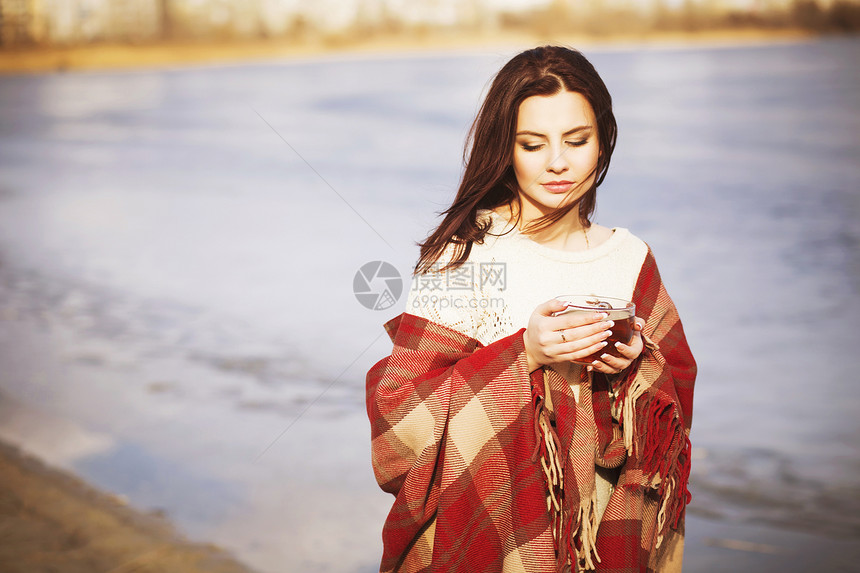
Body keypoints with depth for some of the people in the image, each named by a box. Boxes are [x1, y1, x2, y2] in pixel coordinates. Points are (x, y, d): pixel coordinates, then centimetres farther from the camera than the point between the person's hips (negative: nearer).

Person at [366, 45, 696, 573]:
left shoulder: (630, 257, 1)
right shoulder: (463, 251, -11)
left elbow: (677, 405, 5)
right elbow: (402, 409, -15)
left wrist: (636, 363, -15)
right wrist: (524, 354, -24)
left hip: (606, 523, 4)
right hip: (487, 524, -3)